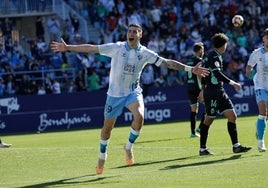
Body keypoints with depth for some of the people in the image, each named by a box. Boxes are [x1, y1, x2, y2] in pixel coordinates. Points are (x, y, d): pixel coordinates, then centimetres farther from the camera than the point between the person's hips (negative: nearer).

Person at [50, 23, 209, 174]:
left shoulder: (145, 53, -6)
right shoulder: (116, 48, -9)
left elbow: (167, 63, -5)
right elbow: (91, 48, -8)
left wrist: (191, 69, -11)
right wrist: (67, 48, -12)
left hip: (133, 92, 0)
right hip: (115, 93, 0)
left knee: (139, 116, -28)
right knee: (107, 127, 6)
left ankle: (129, 146, -4)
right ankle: (103, 155, 34)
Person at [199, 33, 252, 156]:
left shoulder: (216, 56, 16)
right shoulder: (214, 56, -14)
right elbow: (217, 74, -27)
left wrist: (203, 89, 30)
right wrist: (232, 83, -28)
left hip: (220, 92, 9)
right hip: (212, 92, -9)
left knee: (232, 116, 1)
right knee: (208, 120, -1)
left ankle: (236, 146, -1)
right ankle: (202, 149, 7)